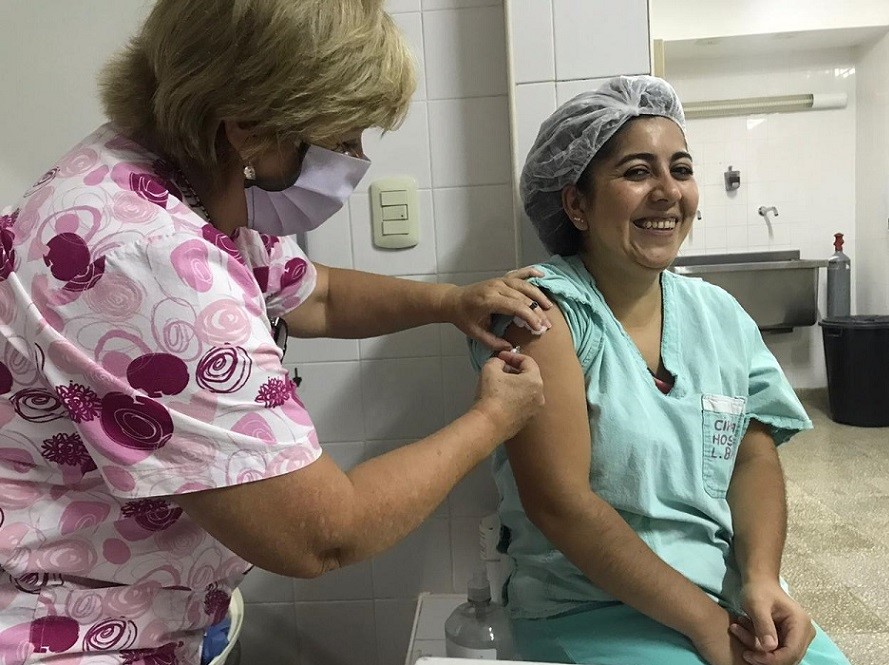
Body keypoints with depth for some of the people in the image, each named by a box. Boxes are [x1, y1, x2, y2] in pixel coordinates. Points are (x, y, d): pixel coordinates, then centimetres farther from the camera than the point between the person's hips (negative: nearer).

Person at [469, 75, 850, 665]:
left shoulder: (722, 316, 4)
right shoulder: (545, 311, -15)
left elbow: (755, 461, 6)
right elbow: (559, 501, -20)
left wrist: (761, 580, -11)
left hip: (732, 598, 6)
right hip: (592, 610, -5)